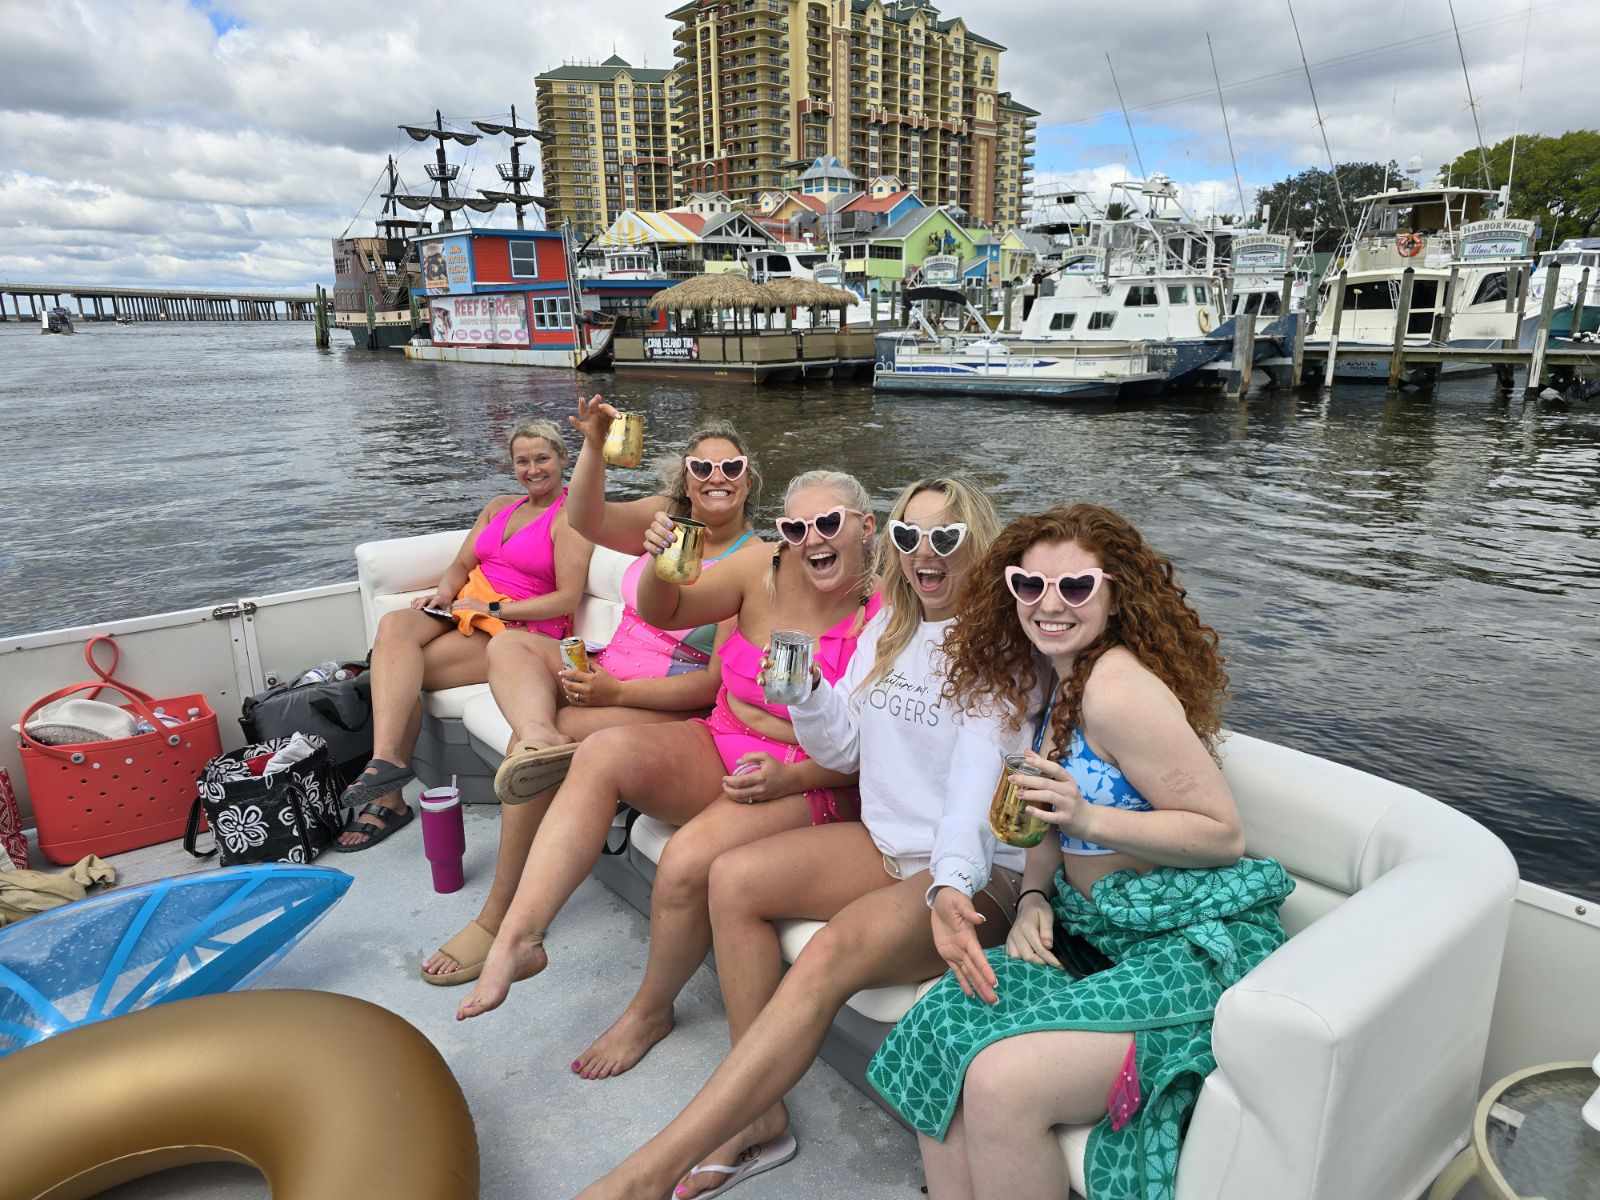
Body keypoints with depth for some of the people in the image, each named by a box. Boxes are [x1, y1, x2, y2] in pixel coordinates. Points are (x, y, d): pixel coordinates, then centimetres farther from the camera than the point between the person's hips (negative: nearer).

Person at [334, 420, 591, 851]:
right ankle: (385, 761, -33)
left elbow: (567, 598, -13)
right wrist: (444, 594, -5)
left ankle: (388, 797, -18)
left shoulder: (569, 518, -3)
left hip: (521, 629, -7)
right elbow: (461, 565, 18)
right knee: (394, 626, -24)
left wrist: (493, 608, -14)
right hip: (469, 610, 7)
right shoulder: (500, 506, 22)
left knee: (402, 669, -22)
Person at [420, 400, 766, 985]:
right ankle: (538, 737, -39)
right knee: (509, 643, -7)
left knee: (543, 737, -23)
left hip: (671, 709, -7)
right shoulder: (666, 516, 6)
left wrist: (618, 692, -23)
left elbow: (715, 683, -18)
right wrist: (594, 444, -25)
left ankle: (499, 919, -10)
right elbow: (586, 522, -9)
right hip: (608, 673, 7)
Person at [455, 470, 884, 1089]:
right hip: (721, 752, 5)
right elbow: (662, 613, -3)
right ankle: (518, 938, -19)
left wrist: (790, 778, -21)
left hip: (810, 783, -5)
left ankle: (651, 1010, 2)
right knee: (604, 751, -21)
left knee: (688, 861, -28)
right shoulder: (764, 573, -1)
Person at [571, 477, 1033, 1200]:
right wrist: (802, 689, -9)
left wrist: (952, 881, -42)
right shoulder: (887, 628, 10)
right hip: (887, 844, 7)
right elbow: (842, 748, 10)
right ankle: (759, 1117, -5)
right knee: (733, 877, -12)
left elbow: (980, 779, -26)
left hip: (976, 873, -7)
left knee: (829, 956, -31)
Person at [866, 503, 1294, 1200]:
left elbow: (1224, 835, -17)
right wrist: (1033, 896, -1)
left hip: (1199, 945, -8)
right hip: (1097, 933, 8)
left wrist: (1090, 818, -27)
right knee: (942, 1026, -11)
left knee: (1001, 1081, -25)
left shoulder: (1119, 687, -20)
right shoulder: (1057, 676, 8)